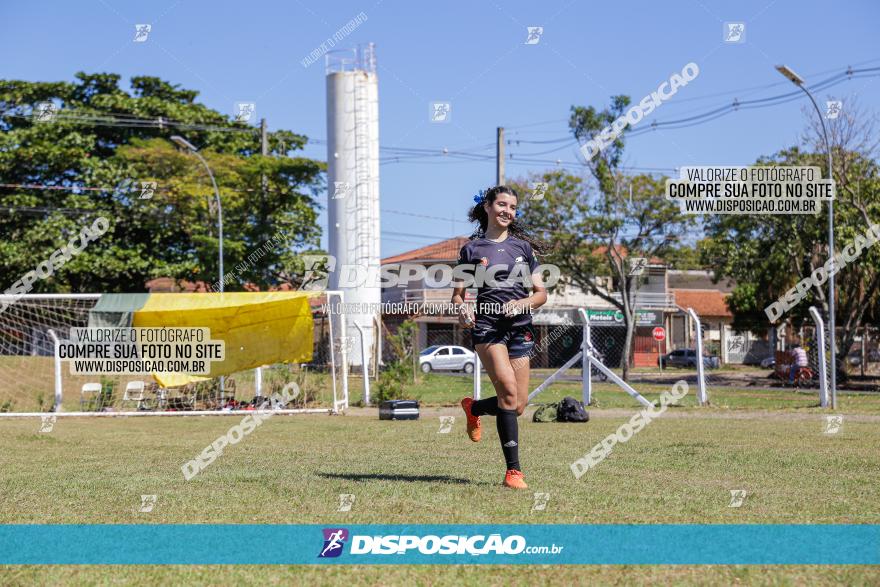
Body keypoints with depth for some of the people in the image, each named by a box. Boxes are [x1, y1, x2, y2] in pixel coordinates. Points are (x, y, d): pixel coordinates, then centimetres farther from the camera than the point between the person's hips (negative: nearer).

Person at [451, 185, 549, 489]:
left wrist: (522, 303, -10)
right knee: (509, 391, -23)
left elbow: (541, 293, 11)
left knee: (518, 405, 3)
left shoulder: (523, 246, 12)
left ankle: (473, 408, 36)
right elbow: (457, 294, 8)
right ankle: (513, 470, -21)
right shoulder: (472, 249, 5)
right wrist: (462, 309, -15)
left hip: (519, 328, 4)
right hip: (487, 326, -4)